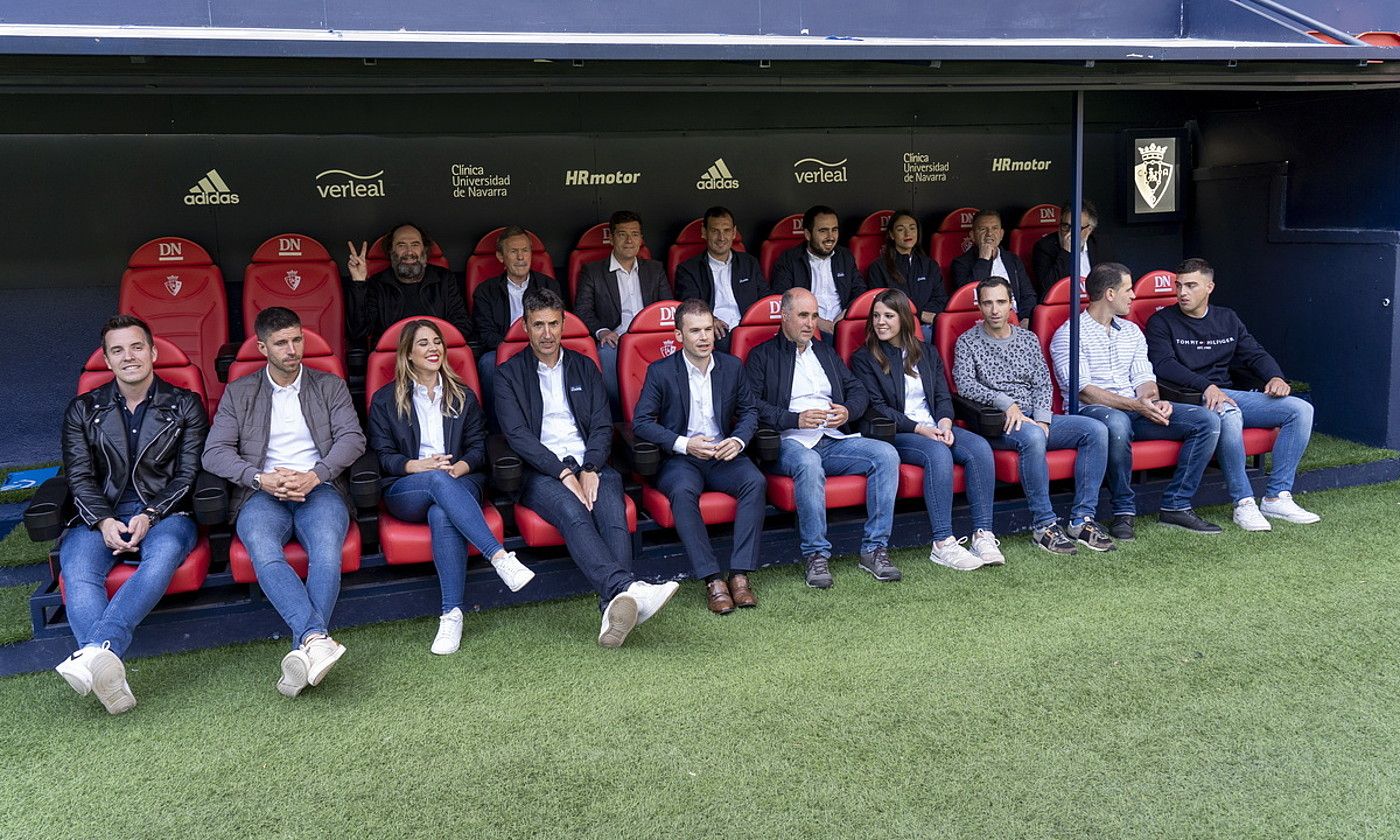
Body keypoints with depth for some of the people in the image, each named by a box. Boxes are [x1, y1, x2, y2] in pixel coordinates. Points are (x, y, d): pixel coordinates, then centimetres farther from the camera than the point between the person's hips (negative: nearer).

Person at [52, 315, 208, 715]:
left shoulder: (184, 406, 12)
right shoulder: (83, 410, 16)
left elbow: (188, 474, 4)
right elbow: (80, 477, 7)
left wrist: (149, 516, -13)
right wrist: (104, 521, -13)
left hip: (164, 513, -1)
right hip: (101, 516, 2)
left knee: (162, 557, -37)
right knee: (77, 570, -32)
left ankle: (94, 651, -54)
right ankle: (107, 671, -50)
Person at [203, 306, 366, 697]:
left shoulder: (330, 386, 18)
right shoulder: (239, 393, 18)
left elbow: (353, 438, 4)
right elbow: (214, 453, 6)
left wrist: (314, 476, -14)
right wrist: (261, 478, -12)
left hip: (319, 488, 0)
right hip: (262, 493, 0)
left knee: (327, 551, -35)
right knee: (264, 553, -35)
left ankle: (304, 648, -44)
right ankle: (317, 639, -48)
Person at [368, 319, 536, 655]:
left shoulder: (463, 396, 20)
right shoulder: (385, 400, 14)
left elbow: (478, 447, 13)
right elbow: (382, 456, 6)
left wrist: (461, 466, -11)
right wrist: (418, 466, -14)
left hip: (458, 482, 1)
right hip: (404, 490, -1)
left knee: (442, 514, -37)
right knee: (438, 480, -39)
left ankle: (452, 614, -44)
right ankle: (500, 557, -50)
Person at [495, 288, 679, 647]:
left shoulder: (585, 367, 21)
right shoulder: (509, 375, 11)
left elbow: (602, 426, 12)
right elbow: (517, 435, -3)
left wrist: (589, 469, -9)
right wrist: (564, 472, -15)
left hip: (589, 467, 3)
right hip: (541, 473, -2)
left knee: (612, 510, -33)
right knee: (572, 511, -36)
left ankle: (615, 607, -50)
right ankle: (628, 590, -56)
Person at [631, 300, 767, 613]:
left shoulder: (732, 366, 8)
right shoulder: (660, 371, -3)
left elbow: (749, 411, 14)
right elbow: (641, 422, -7)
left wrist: (738, 440, -9)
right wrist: (684, 444, -19)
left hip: (723, 456, 3)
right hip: (680, 458, -3)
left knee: (755, 482, -28)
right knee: (683, 492, -36)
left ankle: (740, 574, -26)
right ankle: (712, 580, -32)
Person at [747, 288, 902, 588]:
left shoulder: (826, 351, 26)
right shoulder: (763, 355, 9)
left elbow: (859, 391, 21)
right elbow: (753, 405, -5)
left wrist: (848, 411, -2)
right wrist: (796, 419, -15)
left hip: (834, 439, 5)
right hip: (791, 442, -5)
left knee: (887, 454, -20)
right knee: (809, 465, -39)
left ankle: (874, 549, -17)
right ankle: (816, 554, -26)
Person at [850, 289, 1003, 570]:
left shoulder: (927, 353, 20)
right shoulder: (864, 359, 5)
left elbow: (943, 396, 14)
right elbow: (876, 408, -5)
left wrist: (944, 423, -9)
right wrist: (920, 429, -15)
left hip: (935, 429, 5)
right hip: (895, 435, -5)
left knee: (980, 448, -24)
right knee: (938, 453, -35)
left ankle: (983, 535, -28)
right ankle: (942, 544, -37)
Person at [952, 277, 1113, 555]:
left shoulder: (1028, 339, 17)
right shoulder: (967, 342, 3)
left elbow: (1043, 383, 10)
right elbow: (964, 383, -13)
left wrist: (1041, 418, -9)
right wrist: (1007, 403, -24)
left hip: (1037, 418, 6)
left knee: (1096, 430, -16)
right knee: (1032, 436, -39)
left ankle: (1082, 519, -18)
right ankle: (1044, 524, -30)